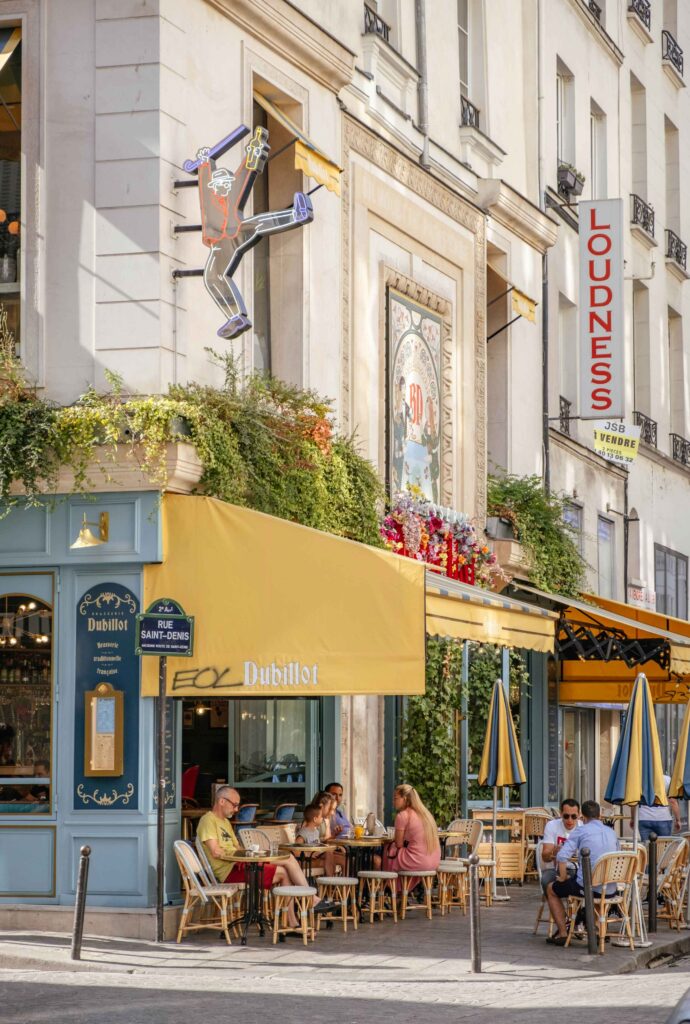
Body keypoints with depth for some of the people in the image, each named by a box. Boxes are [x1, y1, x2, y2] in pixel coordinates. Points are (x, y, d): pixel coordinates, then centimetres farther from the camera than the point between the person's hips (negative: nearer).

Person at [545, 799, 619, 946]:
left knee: (551, 889, 21)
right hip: (610, 889, 6)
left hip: (587, 886, -6)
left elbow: (562, 856, -16)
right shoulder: (611, 832, 12)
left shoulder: (580, 831, -5)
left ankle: (562, 933, 15)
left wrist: (563, 878, -1)